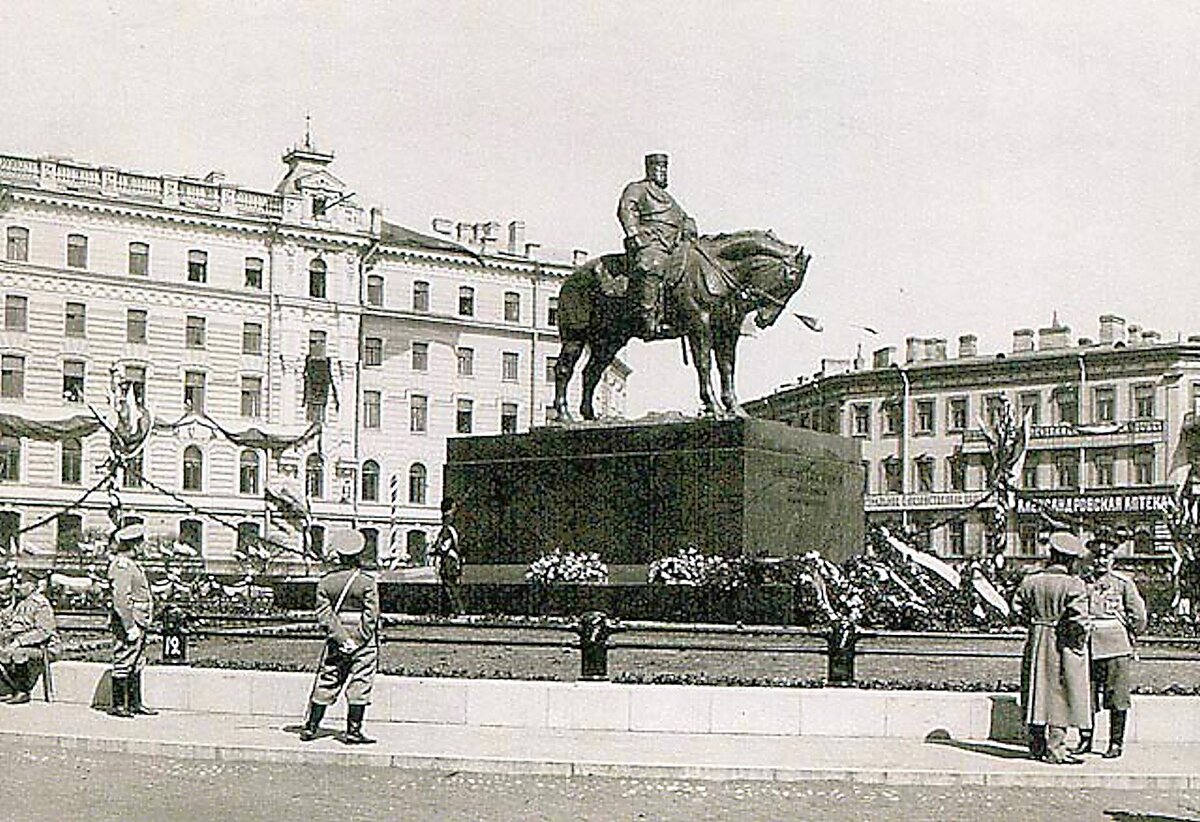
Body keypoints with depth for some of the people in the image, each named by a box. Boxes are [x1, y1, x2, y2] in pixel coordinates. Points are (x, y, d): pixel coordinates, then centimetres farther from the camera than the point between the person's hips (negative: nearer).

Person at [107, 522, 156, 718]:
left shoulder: (131, 565, 18)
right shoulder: (121, 566, -15)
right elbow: (120, 599, -21)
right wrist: (130, 626, -23)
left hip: (138, 623, 10)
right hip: (128, 623, -10)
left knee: (137, 665, 13)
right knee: (123, 663, -5)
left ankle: (135, 704, 19)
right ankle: (117, 705, 1)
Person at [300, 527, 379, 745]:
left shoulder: (326, 581, 1)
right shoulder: (367, 582, -7)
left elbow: (324, 614, -4)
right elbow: (371, 616, -12)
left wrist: (343, 640, -7)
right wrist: (358, 641, -8)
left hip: (336, 641, 3)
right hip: (364, 641, -3)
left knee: (326, 684, 12)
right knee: (359, 686, 2)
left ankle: (310, 728, 17)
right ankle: (353, 732, 2)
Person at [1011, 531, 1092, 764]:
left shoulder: (1031, 581, 2)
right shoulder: (1074, 585, -13)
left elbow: (1017, 609, 7)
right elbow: (1078, 619, -18)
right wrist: (1080, 640, -4)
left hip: (1036, 642, 5)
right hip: (1063, 644, -5)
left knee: (1038, 692, 13)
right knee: (1061, 694, 1)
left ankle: (1037, 746, 22)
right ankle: (1055, 749, 1)